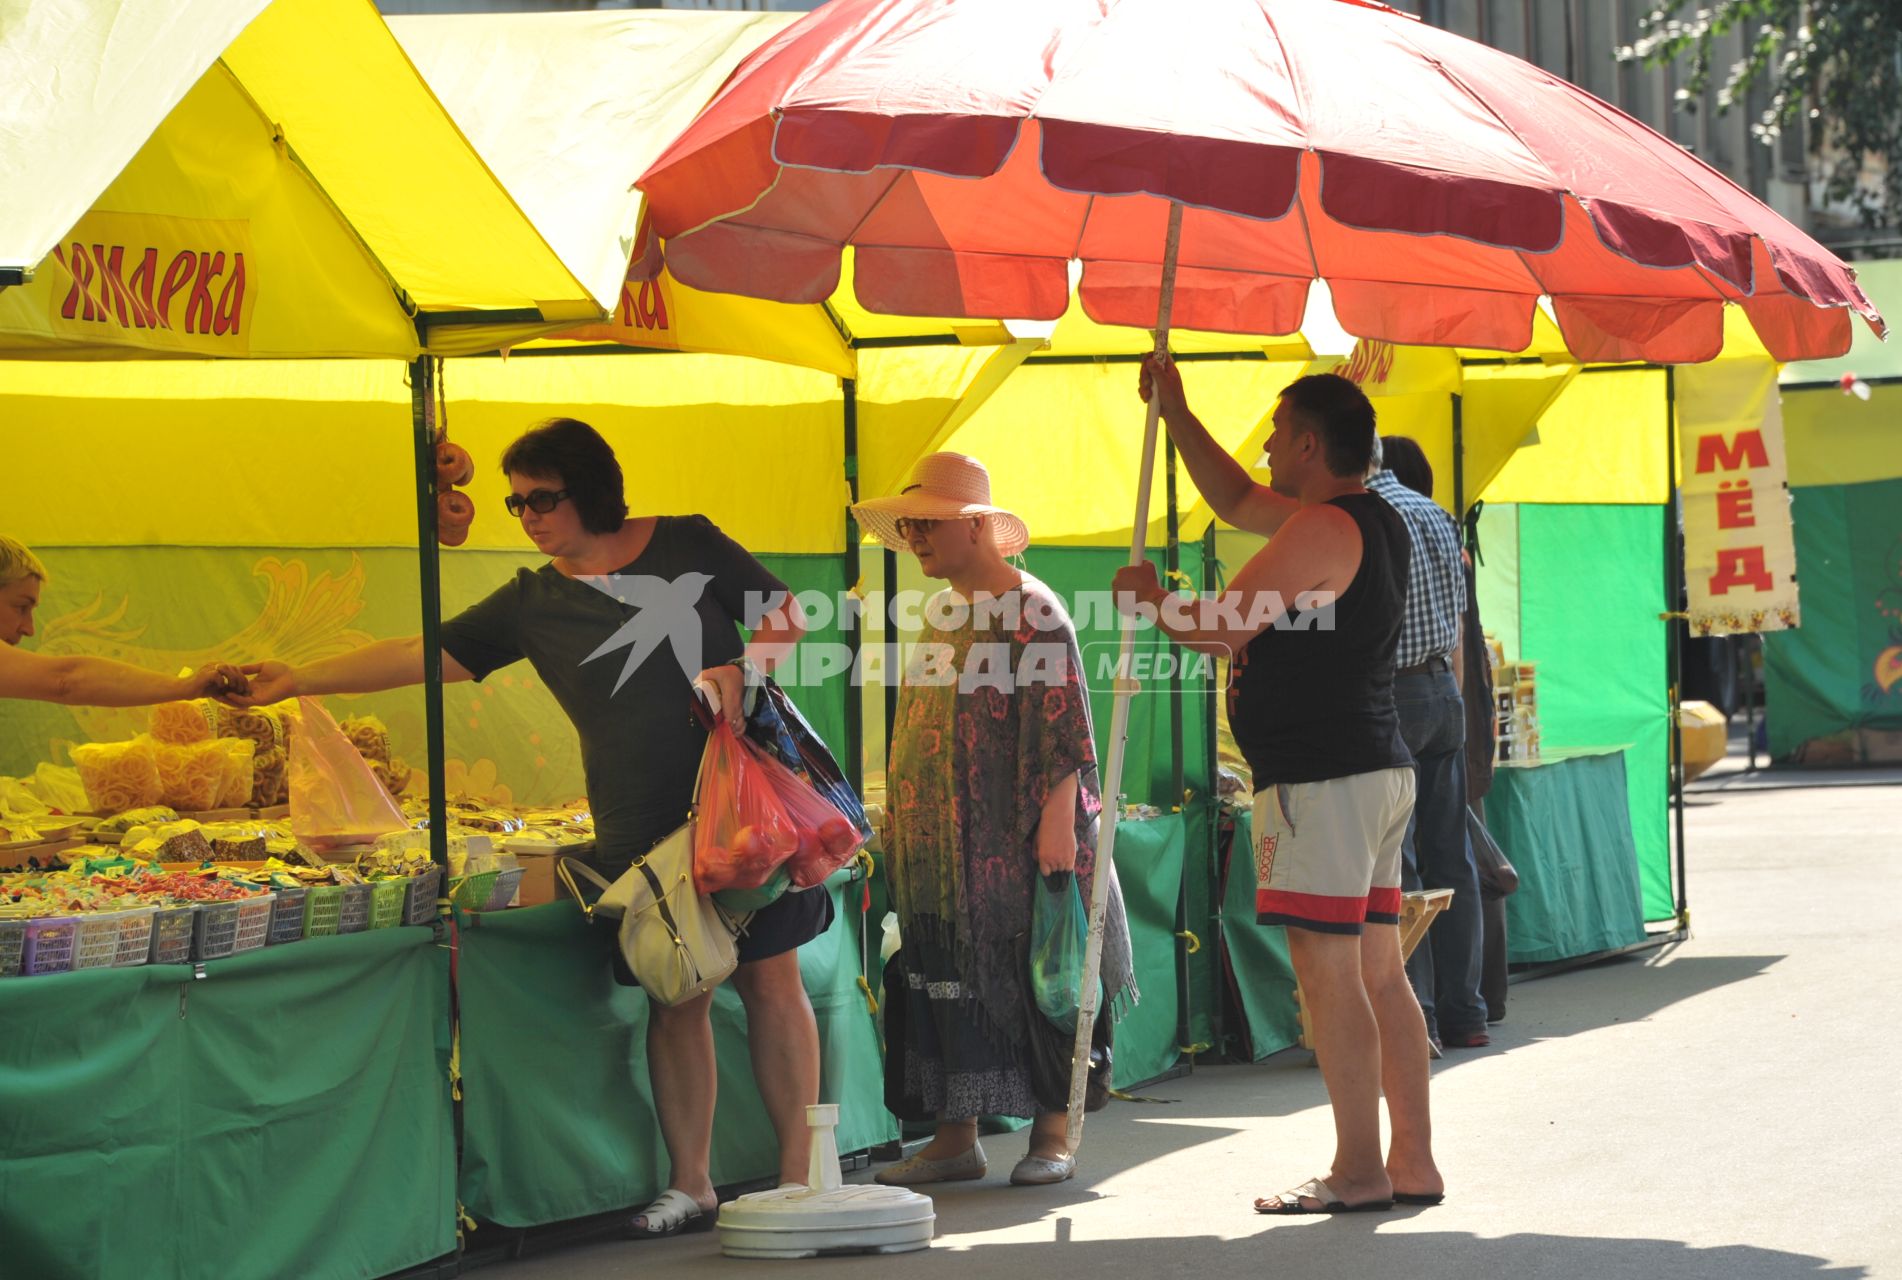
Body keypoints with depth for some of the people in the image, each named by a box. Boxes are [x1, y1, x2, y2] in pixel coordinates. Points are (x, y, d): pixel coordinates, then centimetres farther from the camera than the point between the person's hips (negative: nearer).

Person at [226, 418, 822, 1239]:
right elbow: (423, 655, 4)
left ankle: (798, 1172, 6)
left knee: (773, 982, -1)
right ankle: (690, 1187, 10)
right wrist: (297, 680, -1)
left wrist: (745, 668, -12)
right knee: (676, 1001, 1)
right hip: (643, 828, 2)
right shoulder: (533, 603, 7)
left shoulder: (689, 545, 3)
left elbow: (786, 615, 8)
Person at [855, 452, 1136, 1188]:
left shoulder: (1031, 611, -9)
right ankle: (955, 1139, 9)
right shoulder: (941, 614, 16)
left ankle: (1052, 1134, 5)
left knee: (1034, 977, -2)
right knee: (945, 981, 5)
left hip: (1016, 847, -8)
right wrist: (902, 824, 19)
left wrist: (1058, 819, -21)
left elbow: (1063, 728, -14)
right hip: (942, 850, 8)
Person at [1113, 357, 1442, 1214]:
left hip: (1321, 782, -10)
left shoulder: (1321, 529, -15)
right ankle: (1413, 1163, 11)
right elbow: (1235, 500, 30)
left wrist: (1149, 598, 4)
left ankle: (1358, 1172, -8)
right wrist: (1174, 411, 30)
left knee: (1328, 975, -8)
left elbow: (1220, 629, -14)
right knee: (1379, 975, 10)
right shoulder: (1369, 522, 17)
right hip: (1377, 772, 10)